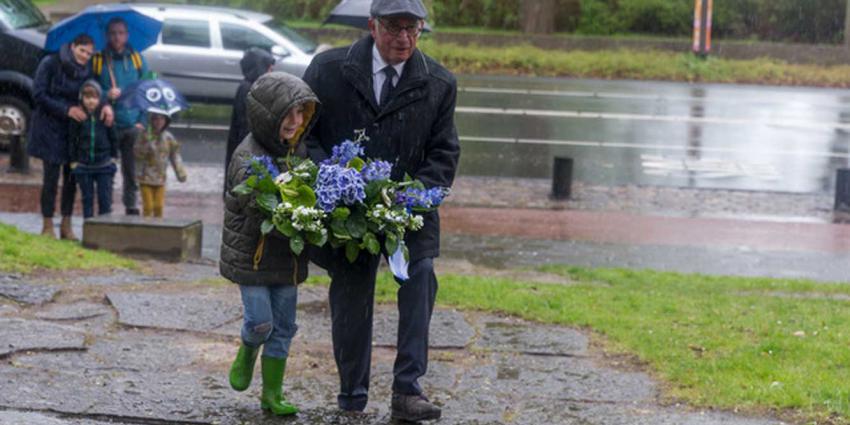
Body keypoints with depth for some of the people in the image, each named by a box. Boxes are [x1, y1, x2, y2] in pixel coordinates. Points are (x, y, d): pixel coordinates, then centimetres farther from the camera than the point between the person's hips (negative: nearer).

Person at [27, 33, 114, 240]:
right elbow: (39, 94, -13)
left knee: (71, 177, 5)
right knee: (52, 176, -3)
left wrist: (106, 106, -20)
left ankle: (66, 225, 15)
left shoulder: (87, 71, 5)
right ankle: (47, 227, 7)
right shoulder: (50, 64, -10)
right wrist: (67, 110, -19)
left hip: (74, 130, 5)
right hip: (50, 128, -5)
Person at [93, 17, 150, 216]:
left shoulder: (136, 59, 6)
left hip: (132, 126, 1)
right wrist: (105, 96, -14)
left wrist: (143, 121, 0)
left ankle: (131, 207, 19)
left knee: (132, 172, 6)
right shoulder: (97, 61, 2)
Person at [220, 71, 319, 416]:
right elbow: (259, 210, -27)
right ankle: (247, 352, 30)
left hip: (287, 256, 6)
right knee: (260, 322, -5)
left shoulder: (299, 151, 3)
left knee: (284, 326, 7)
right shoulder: (247, 158, -18)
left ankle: (272, 393, 17)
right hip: (251, 253, -6)